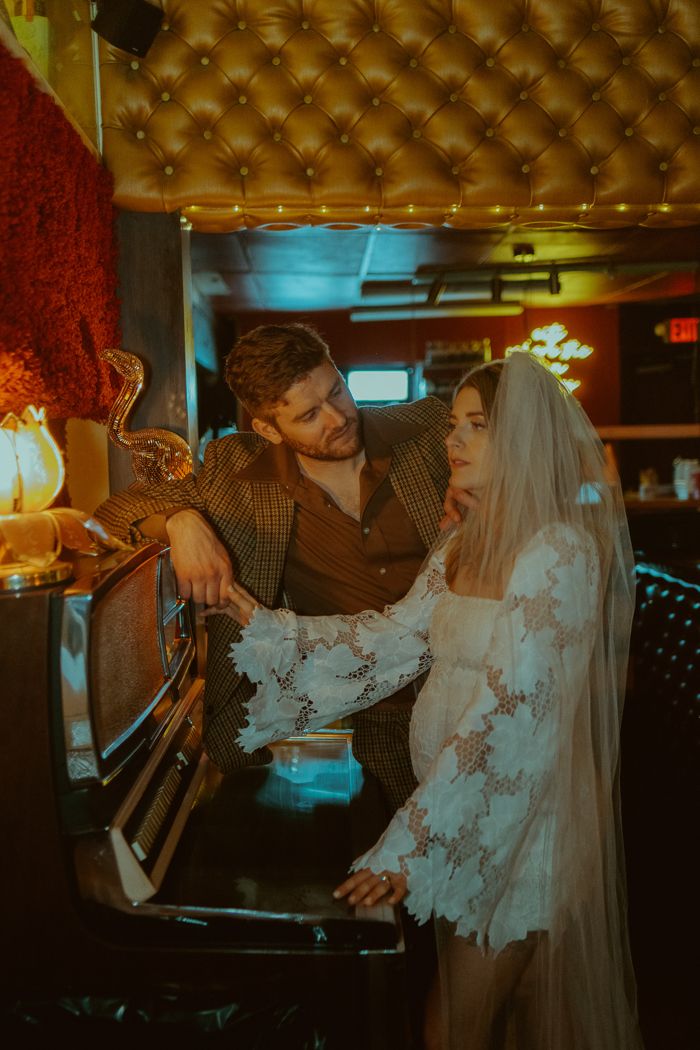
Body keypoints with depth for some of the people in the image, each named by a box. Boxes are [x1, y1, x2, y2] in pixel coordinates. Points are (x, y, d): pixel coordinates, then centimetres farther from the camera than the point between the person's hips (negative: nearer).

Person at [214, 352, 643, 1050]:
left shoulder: (560, 553, -21)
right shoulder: (464, 545, 6)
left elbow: (510, 717, -27)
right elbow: (395, 638, 1)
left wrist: (406, 848, -28)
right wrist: (265, 626, -3)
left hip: (517, 816, -7)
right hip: (454, 808, 7)